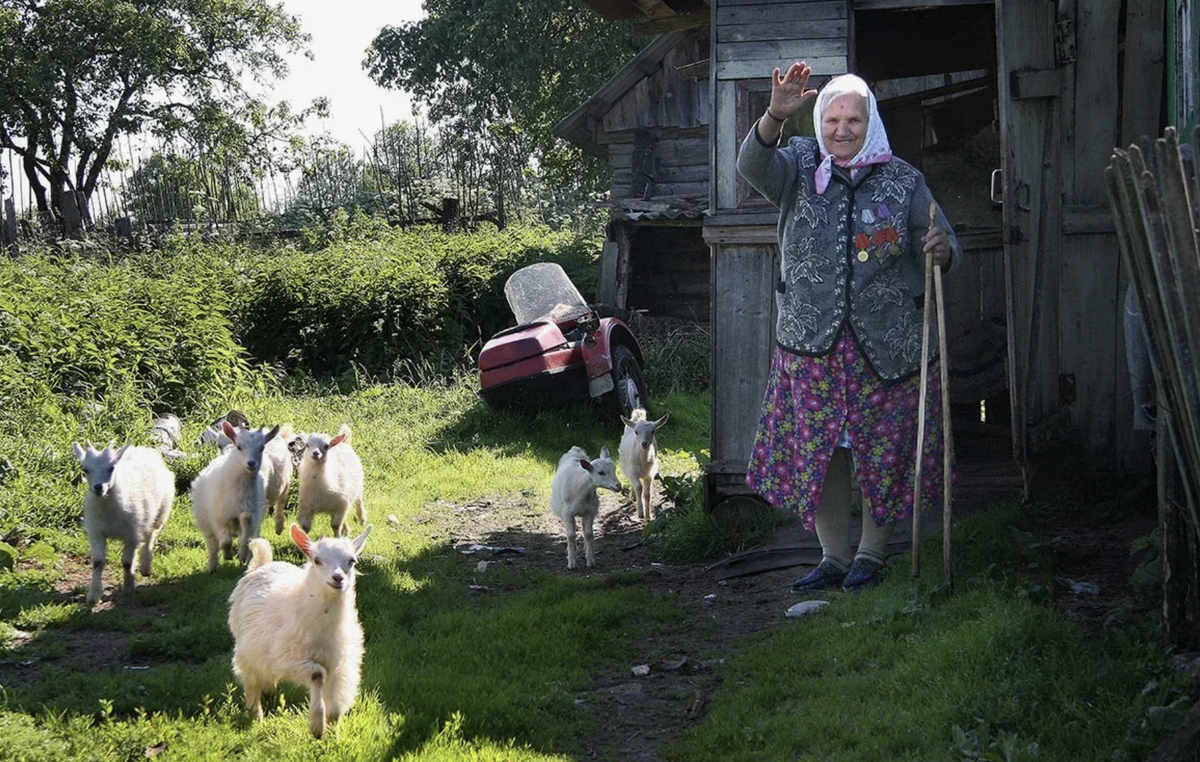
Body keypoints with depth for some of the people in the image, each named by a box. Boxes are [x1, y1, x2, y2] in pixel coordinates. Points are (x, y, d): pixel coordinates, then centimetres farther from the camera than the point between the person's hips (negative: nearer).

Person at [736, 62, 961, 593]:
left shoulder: (903, 180, 3)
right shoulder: (800, 165, 3)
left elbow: (944, 253, 5)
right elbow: (754, 166, -19)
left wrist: (942, 251, -21)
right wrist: (775, 114, -37)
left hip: (886, 344, -1)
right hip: (811, 344, 1)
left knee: (883, 450, 3)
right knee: (817, 450, 6)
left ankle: (871, 555, 18)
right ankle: (833, 557, 19)